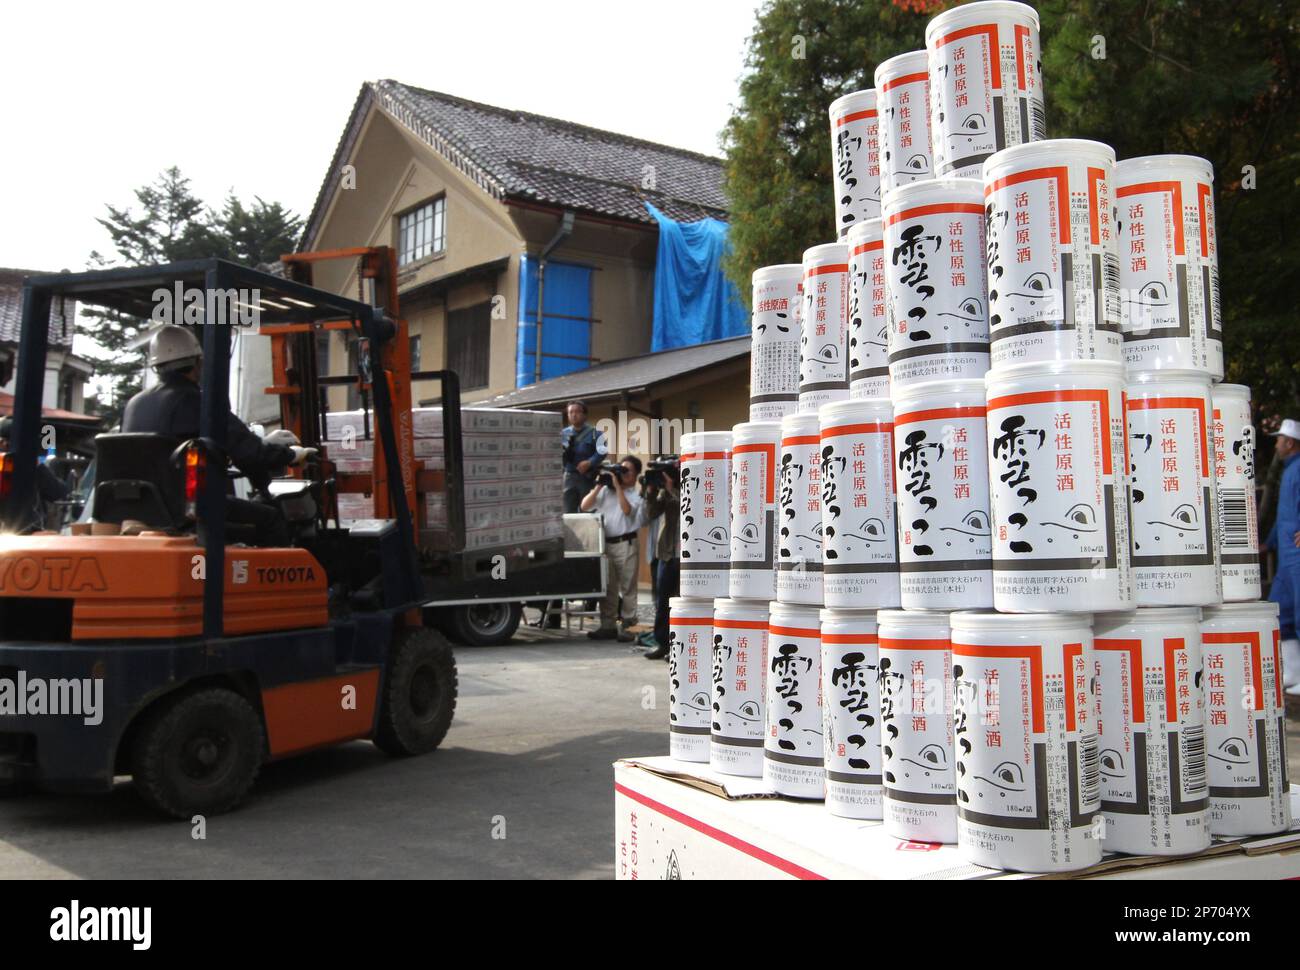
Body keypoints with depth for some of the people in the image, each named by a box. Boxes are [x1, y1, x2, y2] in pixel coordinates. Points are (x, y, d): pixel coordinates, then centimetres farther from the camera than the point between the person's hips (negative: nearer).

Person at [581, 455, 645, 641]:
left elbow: (627, 510, -17)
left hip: (626, 544, -5)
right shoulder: (606, 491, 13)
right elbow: (584, 506, 8)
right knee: (607, 587, 9)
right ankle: (608, 626, 16)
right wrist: (598, 486, 1)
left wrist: (618, 486, -13)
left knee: (627, 587, 0)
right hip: (606, 543, 5)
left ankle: (628, 626, 3)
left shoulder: (636, 495, 3)